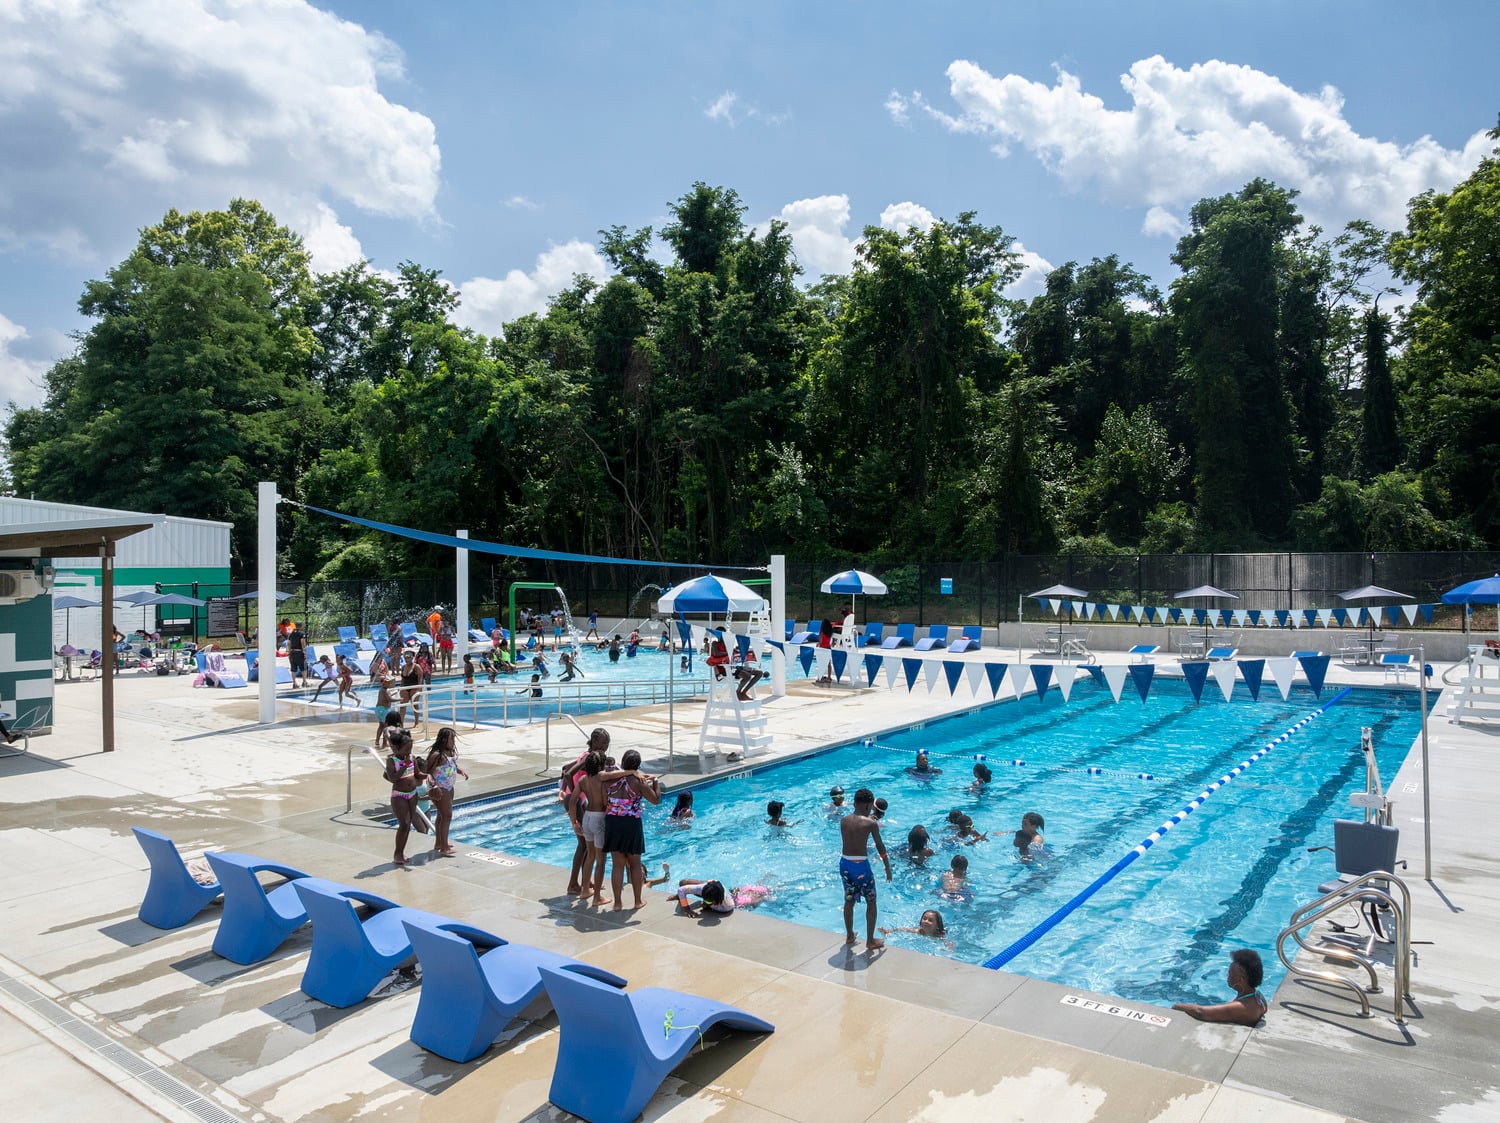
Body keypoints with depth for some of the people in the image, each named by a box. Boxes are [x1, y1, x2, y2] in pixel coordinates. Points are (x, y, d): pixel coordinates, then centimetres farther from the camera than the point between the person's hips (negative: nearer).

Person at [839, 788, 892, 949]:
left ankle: (849, 936, 34)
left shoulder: (843, 821, 2)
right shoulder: (870, 823, -10)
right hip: (861, 865, -5)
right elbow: (880, 847, -5)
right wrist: (888, 868, 6)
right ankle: (870, 941, 18)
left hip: (845, 864, 5)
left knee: (849, 901, 21)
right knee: (871, 903, 13)